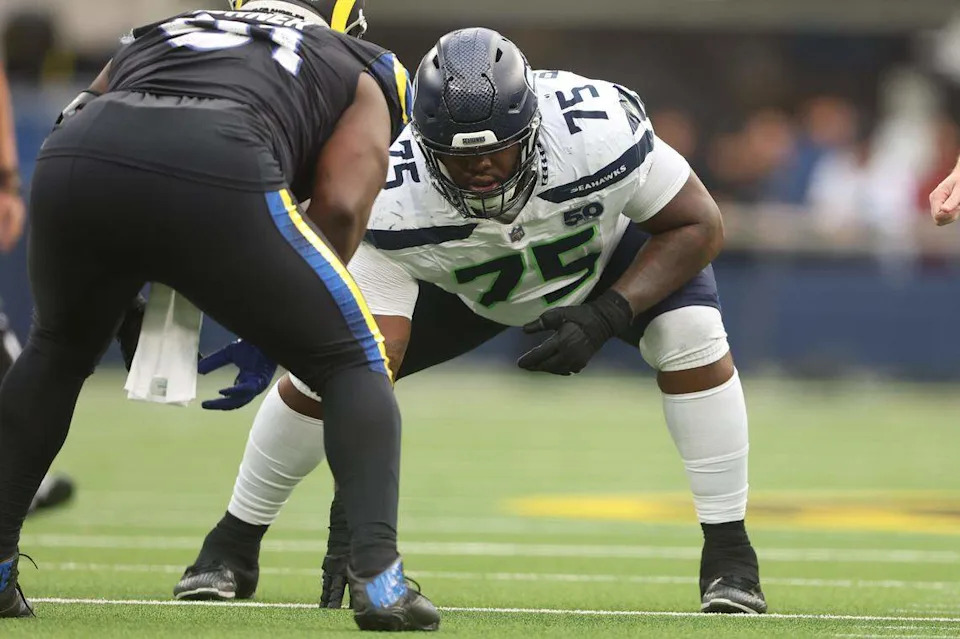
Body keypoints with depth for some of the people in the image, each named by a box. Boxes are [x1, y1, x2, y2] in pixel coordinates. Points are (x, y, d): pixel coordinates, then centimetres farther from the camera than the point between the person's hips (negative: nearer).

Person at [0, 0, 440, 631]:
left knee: (58, 349, 34)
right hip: (217, 175, -3)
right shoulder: (363, 75, 32)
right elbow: (340, 206, 15)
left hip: (73, 163, 4)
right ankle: (378, 574, 1)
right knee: (353, 365, 17)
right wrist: (276, 336, 24)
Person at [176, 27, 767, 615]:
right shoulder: (394, 204, -39)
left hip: (609, 249, -1)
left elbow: (700, 225, -25)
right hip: (463, 287, 1)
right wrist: (349, 518, -49)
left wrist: (607, 316, -39)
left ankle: (729, 554, -14)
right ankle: (235, 545, 12)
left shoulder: (599, 130, -42)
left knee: (691, 331, -28)